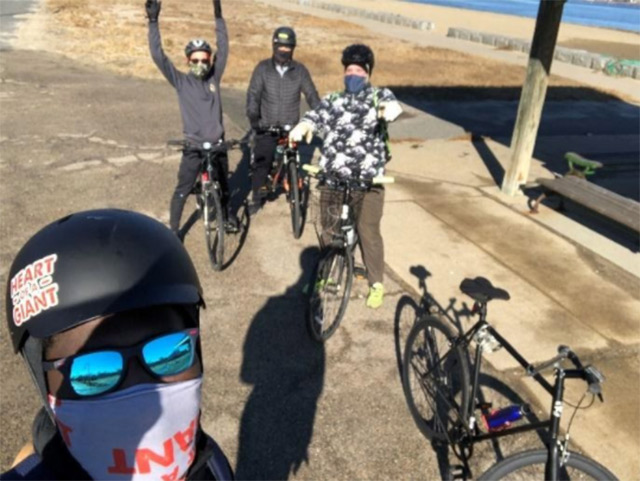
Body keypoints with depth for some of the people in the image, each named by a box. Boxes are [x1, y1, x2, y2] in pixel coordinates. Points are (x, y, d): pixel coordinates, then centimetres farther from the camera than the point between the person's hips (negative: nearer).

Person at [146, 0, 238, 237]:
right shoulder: (181, 82, -7)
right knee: (182, 190, 3)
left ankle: (227, 212, 46)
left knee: (223, 185, 21)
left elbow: (223, 48, -6)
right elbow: (158, 55, -14)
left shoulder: (214, 77, 0)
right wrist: (153, 21, -21)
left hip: (217, 144, 3)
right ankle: (174, 229, 18)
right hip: (193, 146, -2)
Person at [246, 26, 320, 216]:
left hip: (291, 127, 1)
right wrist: (253, 118, -20)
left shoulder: (300, 70, -3)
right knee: (261, 163, -4)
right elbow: (253, 94, -9)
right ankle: (257, 198, 12)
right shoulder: (263, 68, -4)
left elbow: (312, 95, -1)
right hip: (266, 127, 0)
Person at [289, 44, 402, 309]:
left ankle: (376, 284, 19)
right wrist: (302, 127, -26)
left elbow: (390, 103, -13)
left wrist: (389, 109, -38)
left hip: (367, 181, -3)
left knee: (368, 232, 1)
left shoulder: (378, 95, 8)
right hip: (332, 179, 3)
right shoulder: (332, 101, 14)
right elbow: (315, 115, -2)